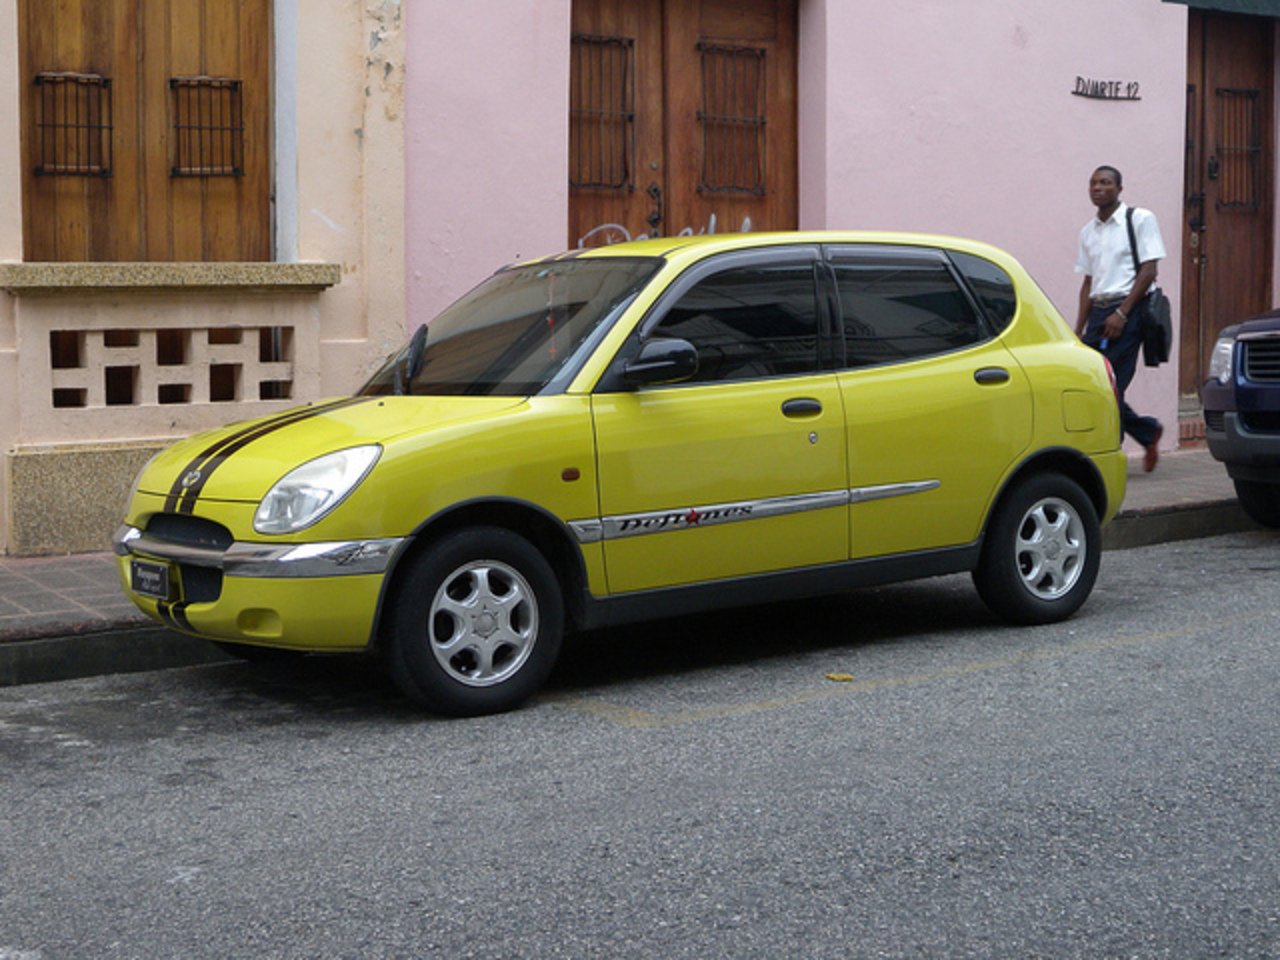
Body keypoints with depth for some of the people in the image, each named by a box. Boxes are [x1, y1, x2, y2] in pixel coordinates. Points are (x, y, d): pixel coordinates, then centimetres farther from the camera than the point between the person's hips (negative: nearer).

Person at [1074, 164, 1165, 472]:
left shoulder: (1140, 219, -1)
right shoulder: (1088, 232, 17)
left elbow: (1148, 270, -7)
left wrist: (1122, 313, -15)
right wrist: (1079, 330, 12)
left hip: (1128, 310, -6)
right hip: (1099, 311, 7)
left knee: (1110, 386, -11)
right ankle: (1148, 432, 21)